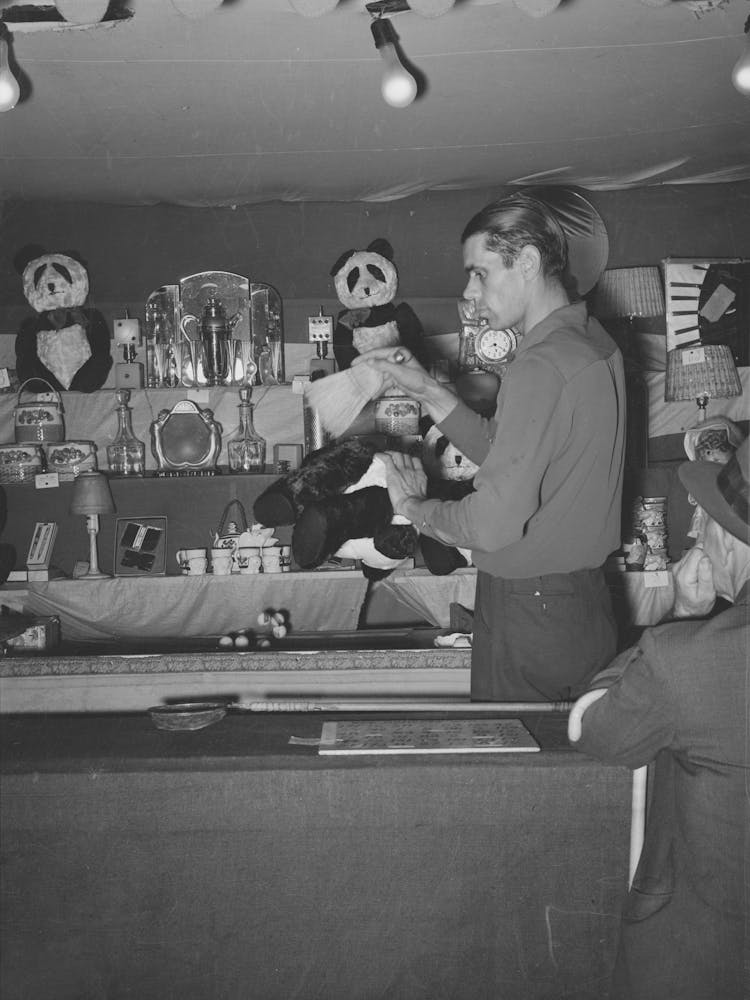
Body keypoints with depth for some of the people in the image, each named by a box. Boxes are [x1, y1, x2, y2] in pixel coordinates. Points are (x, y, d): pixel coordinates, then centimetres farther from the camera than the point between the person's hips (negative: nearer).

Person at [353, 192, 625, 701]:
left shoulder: (542, 367, -24)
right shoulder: (591, 339, 7)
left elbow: (495, 523, -28)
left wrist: (413, 506, -10)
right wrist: (428, 389, 7)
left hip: (530, 612, -9)